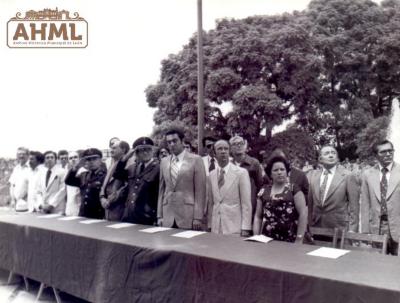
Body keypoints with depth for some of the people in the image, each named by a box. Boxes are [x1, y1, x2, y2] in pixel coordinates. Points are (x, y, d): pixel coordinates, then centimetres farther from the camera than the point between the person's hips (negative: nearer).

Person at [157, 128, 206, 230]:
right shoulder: (164, 162, 11)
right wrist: (159, 216, 8)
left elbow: (200, 191, -5)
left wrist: (198, 218, -9)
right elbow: (161, 190, 13)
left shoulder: (196, 160, -2)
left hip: (188, 218, -3)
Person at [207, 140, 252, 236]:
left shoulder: (241, 172, -5)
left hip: (235, 228, -4)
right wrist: (209, 225, 9)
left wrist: (245, 229, -11)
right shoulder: (211, 175, 9)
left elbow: (246, 203, -7)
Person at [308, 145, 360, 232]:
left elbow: (354, 206, -5)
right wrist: (309, 225, 9)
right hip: (316, 228, 4)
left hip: (339, 230, -3)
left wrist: (352, 230, -9)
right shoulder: (313, 175, 8)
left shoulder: (348, 176, -5)